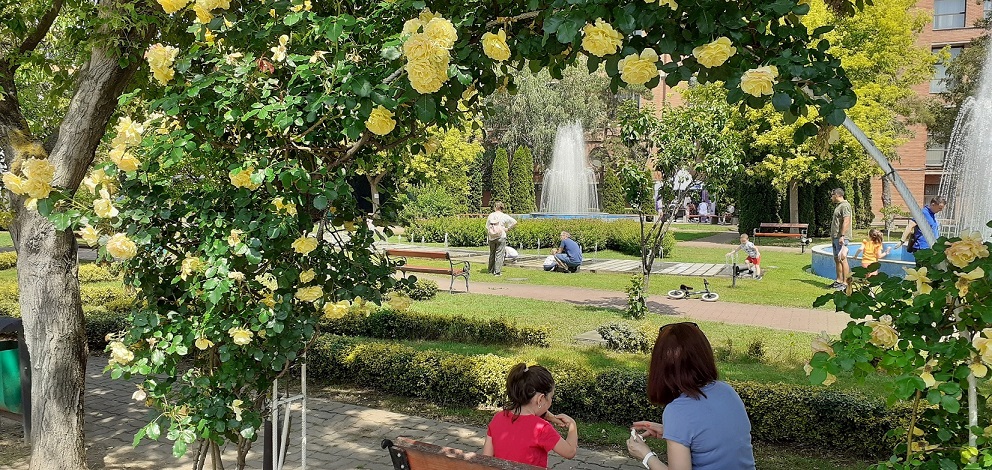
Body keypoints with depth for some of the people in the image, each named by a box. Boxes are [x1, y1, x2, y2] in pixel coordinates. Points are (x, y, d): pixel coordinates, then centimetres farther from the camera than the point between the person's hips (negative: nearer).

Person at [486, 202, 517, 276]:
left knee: (492, 254, 15)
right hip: (501, 237, -3)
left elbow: (487, 227, 4)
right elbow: (514, 221, -9)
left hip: (491, 238, 3)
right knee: (499, 254, 0)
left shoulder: (490, 215, 1)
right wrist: (508, 228, 0)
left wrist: (488, 234, 17)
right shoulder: (504, 216, -6)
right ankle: (497, 272, -2)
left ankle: (491, 270, 23)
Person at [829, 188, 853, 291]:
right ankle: (839, 281, 18)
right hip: (835, 238, 10)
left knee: (842, 259, -10)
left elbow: (846, 221, -21)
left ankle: (845, 283, -10)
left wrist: (842, 236, -26)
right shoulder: (838, 206, 20)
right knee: (837, 259, 12)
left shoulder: (845, 205, -12)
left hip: (841, 238, -10)